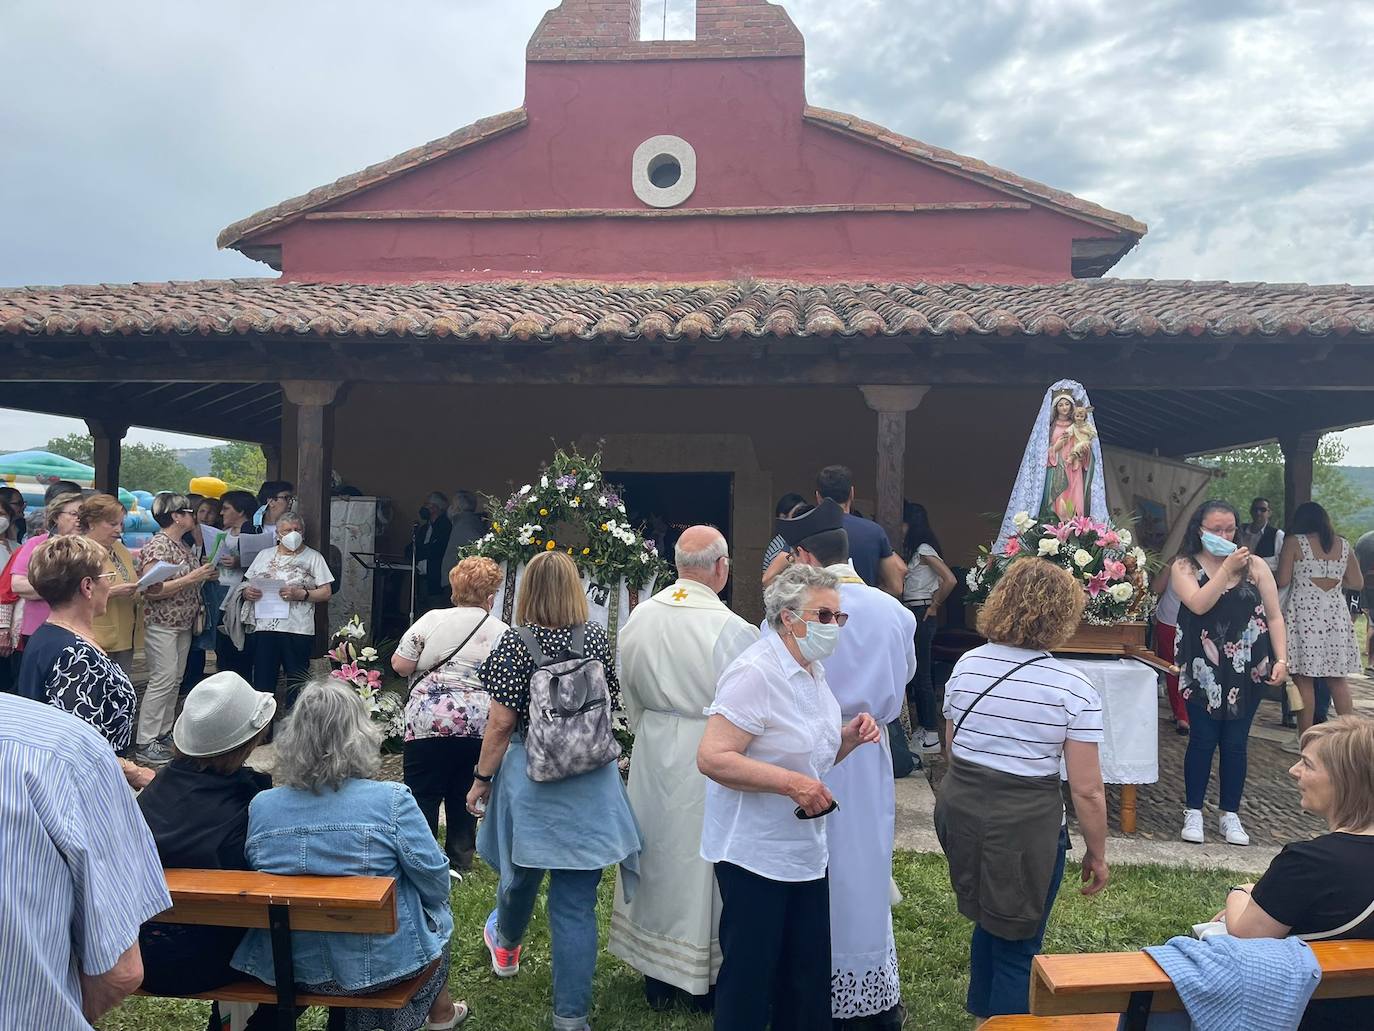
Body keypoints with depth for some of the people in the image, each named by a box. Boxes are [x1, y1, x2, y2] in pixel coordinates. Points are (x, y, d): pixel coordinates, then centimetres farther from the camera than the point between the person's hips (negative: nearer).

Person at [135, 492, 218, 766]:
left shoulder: (182, 546, 13)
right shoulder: (157, 546, -15)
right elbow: (152, 589, -23)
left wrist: (205, 575, 7)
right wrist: (192, 578, -23)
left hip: (183, 624, 9)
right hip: (161, 624, -9)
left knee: (175, 681, 12)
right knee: (162, 681, -9)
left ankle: (164, 734, 20)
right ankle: (145, 744, -3)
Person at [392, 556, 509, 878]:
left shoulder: (433, 620, -3)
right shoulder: (503, 633, 2)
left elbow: (400, 665, -2)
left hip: (430, 721, -2)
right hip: (479, 726, 3)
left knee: (423, 794, 7)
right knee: (464, 795, 15)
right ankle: (457, 862, 20)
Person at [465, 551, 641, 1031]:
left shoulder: (515, 641, -12)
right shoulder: (598, 637, -2)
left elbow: (501, 722, -13)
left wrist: (482, 778, -2)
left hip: (531, 777, -1)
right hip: (592, 781, 1)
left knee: (523, 870, 24)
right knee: (577, 901, 6)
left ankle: (506, 945, 54)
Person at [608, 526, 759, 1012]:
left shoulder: (639, 617, -6)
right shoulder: (731, 629, -22)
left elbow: (629, 693, 7)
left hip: (652, 753, 5)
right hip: (708, 757, -5)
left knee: (657, 854, 18)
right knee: (700, 860, 10)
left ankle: (656, 978, 33)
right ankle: (703, 981, 26)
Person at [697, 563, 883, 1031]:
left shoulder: (813, 671, 9)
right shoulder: (754, 673, -21)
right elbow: (712, 758, -27)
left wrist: (848, 737, 1)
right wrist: (791, 782, -29)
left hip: (806, 849, 9)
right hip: (754, 853, -8)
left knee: (809, 974, 16)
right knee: (749, 976, 5)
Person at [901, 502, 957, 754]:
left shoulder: (924, 550, -13)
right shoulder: (911, 549, 13)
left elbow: (949, 580, -21)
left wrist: (934, 606, -12)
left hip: (921, 615, -9)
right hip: (909, 614, 9)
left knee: (921, 675, -5)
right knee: (913, 673, 13)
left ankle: (932, 735, 2)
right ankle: (923, 728, 21)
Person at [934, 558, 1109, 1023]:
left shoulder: (967, 665, 0)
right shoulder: (1074, 688, -13)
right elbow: (1086, 790, -11)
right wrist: (1097, 854, 2)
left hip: (960, 810, 6)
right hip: (1025, 824, -5)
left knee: (990, 921, 27)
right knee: (1017, 947, 12)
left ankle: (983, 1014, 45)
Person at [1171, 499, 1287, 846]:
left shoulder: (1254, 566, 4)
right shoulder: (1185, 567, 0)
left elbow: (1274, 617, 4)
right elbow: (1199, 604, -18)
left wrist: (1281, 659, -5)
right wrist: (1227, 569, -18)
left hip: (1247, 670, 2)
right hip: (1203, 671, -1)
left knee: (1235, 743, 6)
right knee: (1203, 740, 1)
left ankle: (1230, 815, 19)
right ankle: (1193, 812, 15)